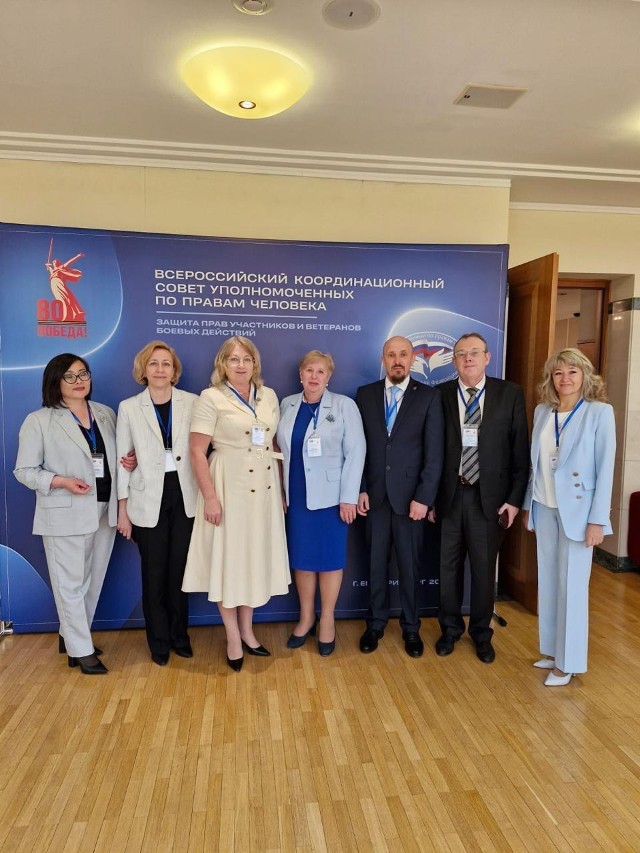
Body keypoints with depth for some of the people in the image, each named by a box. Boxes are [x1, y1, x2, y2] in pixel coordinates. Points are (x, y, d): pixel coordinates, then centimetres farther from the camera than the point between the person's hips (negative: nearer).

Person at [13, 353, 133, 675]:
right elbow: (24, 471, -6)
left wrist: (130, 461, -4)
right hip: (66, 514, -5)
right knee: (70, 583, 2)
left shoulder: (106, 414, 9)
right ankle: (81, 650, 17)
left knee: (94, 580, 14)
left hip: (105, 511, 5)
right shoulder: (39, 421, -6)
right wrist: (62, 482, -20)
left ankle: (70, 636, 34)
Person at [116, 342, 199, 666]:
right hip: (149, 500, 0)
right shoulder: (129, 407, 1)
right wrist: (122, 508, 1)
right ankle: (159, 642, 29)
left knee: (180, 569, 11)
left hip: (184, 497, 0)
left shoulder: (192, 403, -1)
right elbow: (122, 460, 2)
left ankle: (179, 636, 31)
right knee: (154, 573, 9)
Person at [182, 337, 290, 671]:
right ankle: (233, 637, 23)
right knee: (228, 556, 6)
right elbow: (197, 451, -11)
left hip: (264, 487, 5)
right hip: (229, 486, -5)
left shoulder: (269, 396, 6)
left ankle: (247, 630, 31)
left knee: (256, 555, 13)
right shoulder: (211, 398, -8)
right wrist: (210, 496, -16)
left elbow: (273, 443, 11)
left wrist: (281, 487, 9)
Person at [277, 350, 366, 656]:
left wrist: (348, 497, -13)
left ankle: (327, 619, 22)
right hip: (296, 496, 3)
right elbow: (282, 449, 8)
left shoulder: (344, 405, -4)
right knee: (301, 557, 11)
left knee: (329, 557, 6)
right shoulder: (287, 405, 7)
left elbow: (355, 452, -8)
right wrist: (280, 490, 4)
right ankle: (306, 616, 27)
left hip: (330, 496, -3)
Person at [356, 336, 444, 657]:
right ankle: (376, 623, 28)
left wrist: (424, 497, -11)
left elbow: (434, 453, -5)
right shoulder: (365, 394, 4)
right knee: (376, 563, 11)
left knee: (410, 565, 9)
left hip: (410, 495, -1)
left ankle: (410, 627, 26)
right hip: (374, 494, 2)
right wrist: (359, 489, -2)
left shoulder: (429, 397, -2)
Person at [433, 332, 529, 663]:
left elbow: (520, 449, -1)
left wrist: (514, 498, -5)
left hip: (489, 496, 0)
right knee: (449, 568, 12)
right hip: (450, 495, 1)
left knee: (484, 569, 11)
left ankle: (481, 633, 32)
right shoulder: (440, 395, -1)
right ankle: (450, 628, 32)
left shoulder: (510, 394, -2)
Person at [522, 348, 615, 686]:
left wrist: (598, 519, -13)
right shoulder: (542, 411, 5)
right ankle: (552, 650, 28)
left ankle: (568, 661, 18)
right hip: (544, 508, 5)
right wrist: (527, 504, 10)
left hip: (577, 510, -5)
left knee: (571, 586, 3)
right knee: (547, 581, 12)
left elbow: (605, 468, -10)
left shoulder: (600, 412, -8)